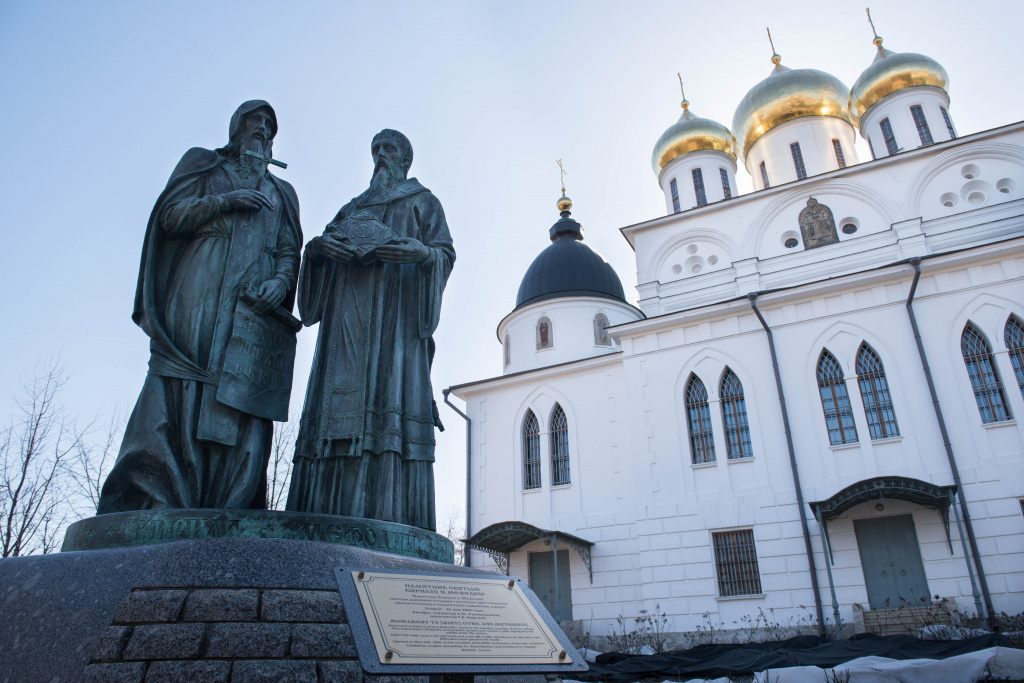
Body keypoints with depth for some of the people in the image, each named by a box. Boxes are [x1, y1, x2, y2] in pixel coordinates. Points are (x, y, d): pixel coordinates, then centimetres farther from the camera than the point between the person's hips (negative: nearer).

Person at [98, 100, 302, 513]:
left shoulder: (281, 193, 28)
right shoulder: (203, 164, 23)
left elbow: (289, 250, 14)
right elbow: (170, 217, 8)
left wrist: (281, 281, -7)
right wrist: (224, 202, -6)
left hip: (253, 307, 2)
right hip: (196, 304, -1)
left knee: (241, 416, -10)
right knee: (176, 406, -14)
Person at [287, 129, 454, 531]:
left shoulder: (422, 202, 19)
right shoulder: (352, 209, 31)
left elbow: (446, 253, 5)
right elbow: (319, 250, 18)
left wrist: (421, 252, -18)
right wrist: (319, 245, -7)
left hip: (395, 313, -4)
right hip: (348, 317, 4)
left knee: (388, 388, -19)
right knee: (343, 393, -10)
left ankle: (390, 518, -23)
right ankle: (331, 524, -14)